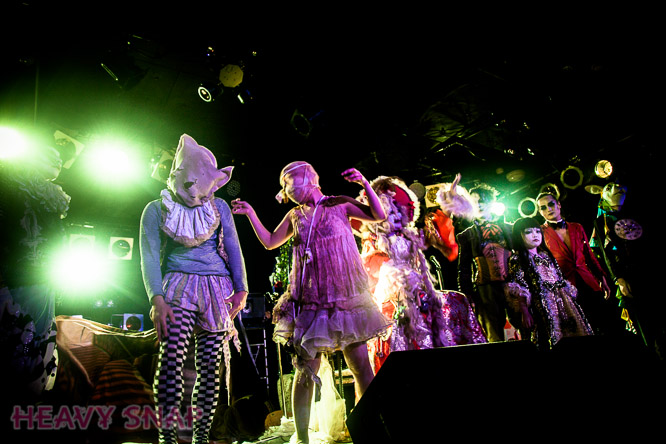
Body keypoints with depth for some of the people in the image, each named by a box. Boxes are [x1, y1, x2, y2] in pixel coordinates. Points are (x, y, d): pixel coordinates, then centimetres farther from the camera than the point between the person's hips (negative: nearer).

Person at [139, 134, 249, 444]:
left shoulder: (218, 206, 12)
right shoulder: (156, 209, 6)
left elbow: (233, 248, 9)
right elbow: (150, 256, -1)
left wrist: (241, 289, -1)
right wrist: (156, 299, -16)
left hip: (217, 290, 2)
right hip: (179, 286, -2)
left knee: (210, 365, -1)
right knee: (171, 355, -18)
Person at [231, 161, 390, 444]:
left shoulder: (339, 204, 5)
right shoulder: (295, 216, 15)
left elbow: (379, 216, -1)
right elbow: (269, 242, 22)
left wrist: (364, 183, -11)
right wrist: (251, 213, 18)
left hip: (346, 297, -2)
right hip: (309, 301, 2)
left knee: (361, 366, -1)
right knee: (306, 370, 3)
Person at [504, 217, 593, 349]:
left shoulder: (546, 255, 18)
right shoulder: (517, 259, -3)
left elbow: (561, 281, 20)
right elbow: (518, 291, -9)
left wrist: (569, 300, 14)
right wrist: (525, 313, -14)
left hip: (563, 302, 7)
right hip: (542, 306, -7)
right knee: (552, 342, -8)